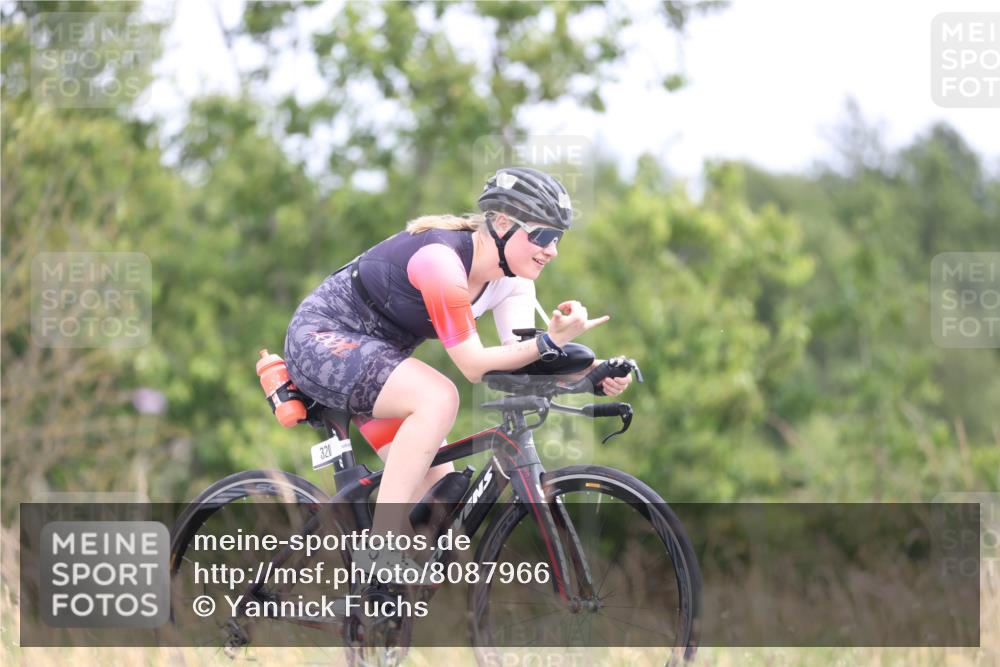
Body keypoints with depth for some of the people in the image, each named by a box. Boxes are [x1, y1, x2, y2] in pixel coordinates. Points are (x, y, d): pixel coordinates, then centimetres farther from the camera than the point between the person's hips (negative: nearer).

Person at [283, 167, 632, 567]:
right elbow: (473, 364, -30)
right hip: (321, 339, -9)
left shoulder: (511, 278, -3)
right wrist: (551, 342, -42)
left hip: (375, 356, 9)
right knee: (438, 397, -32)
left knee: (439, 485, -1)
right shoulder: (442, 259, -29)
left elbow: (521, 357, -15)